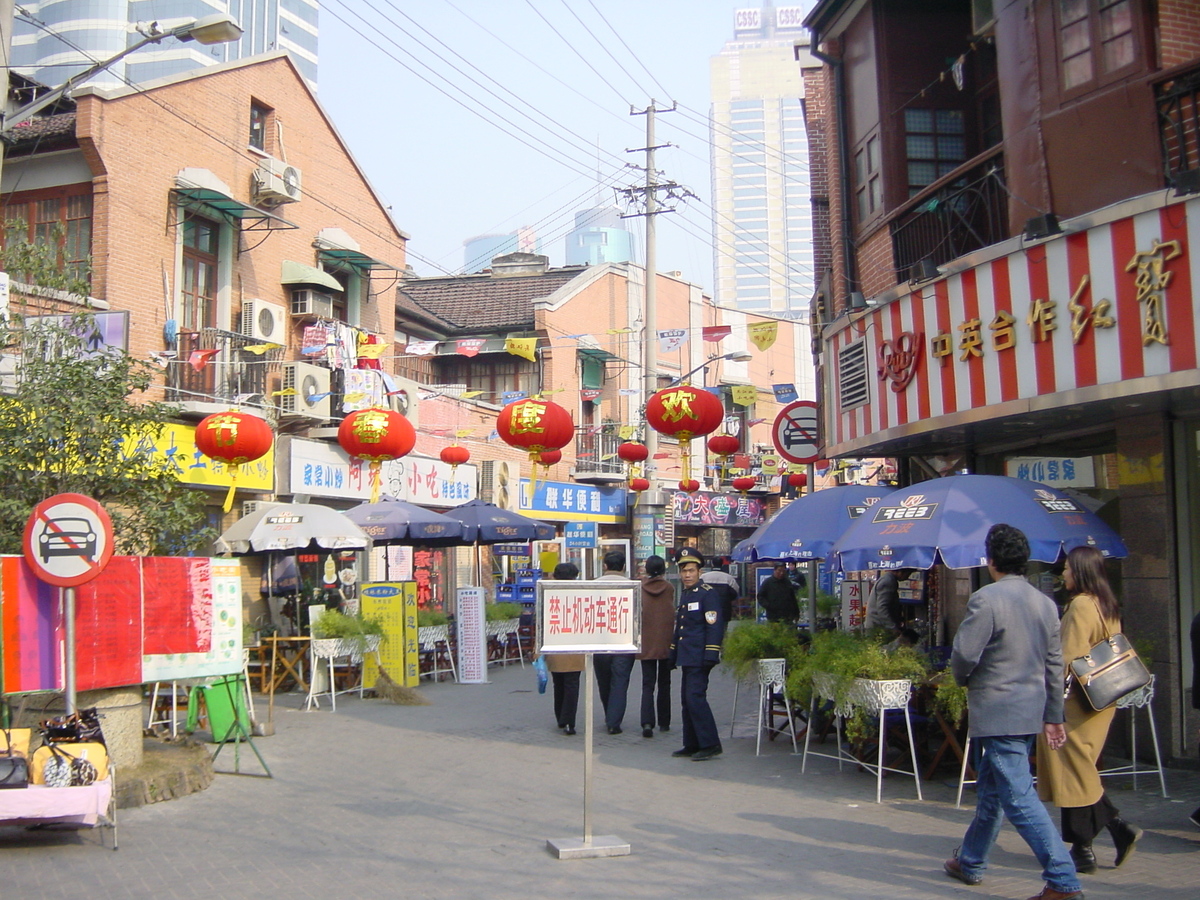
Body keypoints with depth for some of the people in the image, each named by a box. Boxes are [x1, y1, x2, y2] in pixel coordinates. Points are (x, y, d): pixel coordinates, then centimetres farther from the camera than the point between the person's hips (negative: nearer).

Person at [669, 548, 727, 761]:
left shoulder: (707, 593, -9)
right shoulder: (684, 595, 18)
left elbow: (715, 626, -15)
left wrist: (710, 656, -20)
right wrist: (673, 654, 24)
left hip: (699, 658, -9)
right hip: (686, 658, 9)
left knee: (695, 697, -13)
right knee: (687, 700, 11)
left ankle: (710, 744, -7)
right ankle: (692, 745, 18)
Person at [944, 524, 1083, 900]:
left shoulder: (986, 599, -16)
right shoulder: (1046, 604, 7)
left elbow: (964, 654, -18)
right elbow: (1054, 665, 11)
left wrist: (964, 679, 5)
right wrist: (1053, 717, 17)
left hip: (997, 710, -8)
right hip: (1032, 710, 8)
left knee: (1019, 798, -6)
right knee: (991, 787, 20)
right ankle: (970, 862, 33)